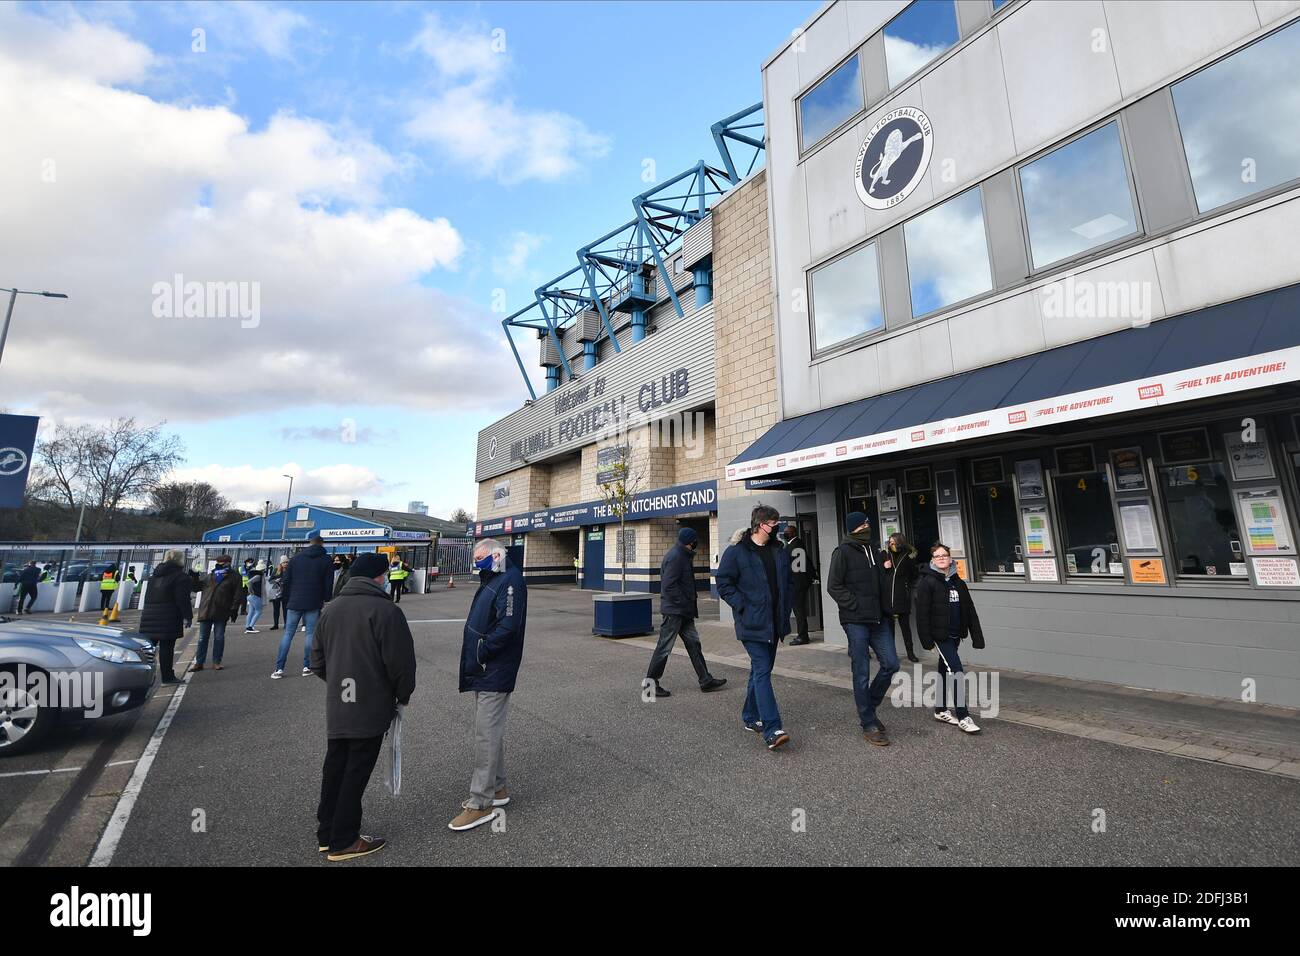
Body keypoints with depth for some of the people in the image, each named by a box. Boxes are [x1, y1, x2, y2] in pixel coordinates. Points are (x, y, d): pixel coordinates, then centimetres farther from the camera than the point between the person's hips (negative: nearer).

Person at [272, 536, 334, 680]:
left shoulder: (296, 557, 8)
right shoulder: (326, 560, 1)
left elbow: (285, 581, 6)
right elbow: (328, 584, -2)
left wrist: (288, 598, 15)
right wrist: (326, 600, 9)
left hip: (294, 602, 2)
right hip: (314, 604, -2)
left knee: (288, 634, 7)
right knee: (311, 634, 4)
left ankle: (279, 669, 5)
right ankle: (307, 667, 4)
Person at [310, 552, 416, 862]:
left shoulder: (329, 611, 5)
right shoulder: (386, 611, -18)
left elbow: (318, 663, 12)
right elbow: (401, 663, -17)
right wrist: (403, 695, 0)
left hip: (336, 709, 7)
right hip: (370, 709, -6)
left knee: (334, 770, 18)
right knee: (355, 775, 6)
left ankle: (327, 833, 30)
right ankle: (343, 842, 17)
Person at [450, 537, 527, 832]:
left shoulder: (510, 581, -17)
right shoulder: (491, 580, 14)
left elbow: (508, 626, -26)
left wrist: (481, 653, -19)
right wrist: (473, 656, 8)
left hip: (495, 674, -10)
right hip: (484, 672, 10)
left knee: (486, 734, -3)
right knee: (490, 731, 18)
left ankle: (481, 803, 7)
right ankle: (496, 788, 31)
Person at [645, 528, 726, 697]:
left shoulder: (682, 555, 14)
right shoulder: (676, 556, -18)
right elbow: (669, 585, -25)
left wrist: (690, 606, 14)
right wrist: (683, 602, -18)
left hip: (684, 612, 10)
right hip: (674, 611, -10)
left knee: (694, 643, 14)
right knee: (665, 647, -1)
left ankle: (705, 680, 22)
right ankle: (650, 682, 10)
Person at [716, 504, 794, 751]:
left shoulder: (780, 552, 10)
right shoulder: (737, 552, -10)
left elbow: (788, 583, 19)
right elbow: (724, 584, -9)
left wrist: (785, 612, 11)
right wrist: (743, 607, -14)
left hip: (774, 624, 7)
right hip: (752, 624, -7)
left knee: (760, 671, 16)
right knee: (762, 672, -12)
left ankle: (751, 717, 31)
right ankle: (772, 731, -11)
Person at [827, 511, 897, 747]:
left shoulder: (872, 550, 14)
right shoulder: (843, 552, -7)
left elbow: (881, 583, 20)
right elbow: (834, 586, -10)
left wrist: (886, 610, 9)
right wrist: (856, 606, -14)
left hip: (878, 619, 7)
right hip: (856, 621, -7)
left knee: (891, 663, 4)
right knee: (862, 672, 1)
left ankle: (868, 708, 25)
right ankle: (868, 725, 13)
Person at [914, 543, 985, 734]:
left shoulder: (958, 582, 9)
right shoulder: (927, 582, -10)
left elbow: (969, 610, 9)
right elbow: (922, 613, -14)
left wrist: (977, 636, 4)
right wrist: (926, 640, -17)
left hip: (955, 634, 6)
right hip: (940, 635, -6)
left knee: (945, 670, 15)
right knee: (956, 670, -11)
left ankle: (941, 710, 27)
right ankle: (963, 716, -3)